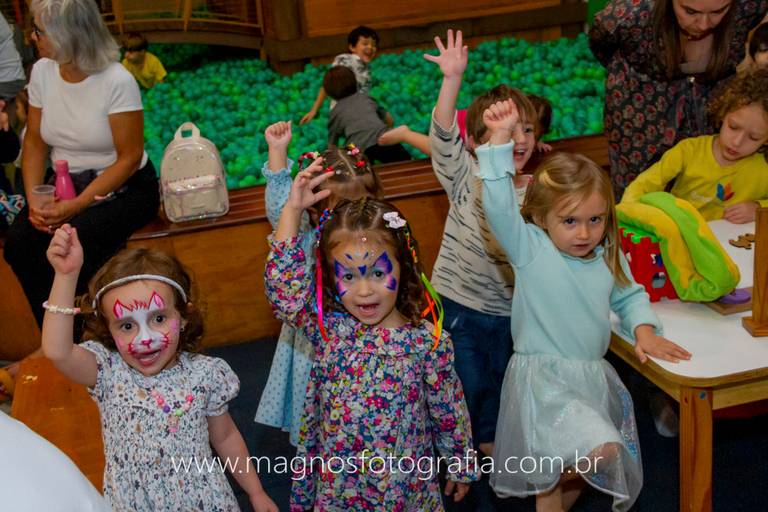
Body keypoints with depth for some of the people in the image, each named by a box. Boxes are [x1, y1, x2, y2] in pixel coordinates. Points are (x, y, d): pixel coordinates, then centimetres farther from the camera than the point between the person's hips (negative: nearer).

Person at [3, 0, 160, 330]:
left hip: (123, 187, -5)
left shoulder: (117, 81, -19)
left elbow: (130, 157, -17)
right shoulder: (42, 71, -2)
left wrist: (77, 206, -24)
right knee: (18, 242, -20)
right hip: (66, 182, 6)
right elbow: (35, 144, 3)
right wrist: (34, 201, -13)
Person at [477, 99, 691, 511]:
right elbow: (499, 207, -25)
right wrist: (500, 139, -32)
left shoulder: (608, 258, 4)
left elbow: (629, 296, 19)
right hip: (542, 376, -6)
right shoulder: (530, 248, -12)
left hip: (593, 376, 7)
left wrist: (644, 329, -1)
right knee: (599, 450, -25)